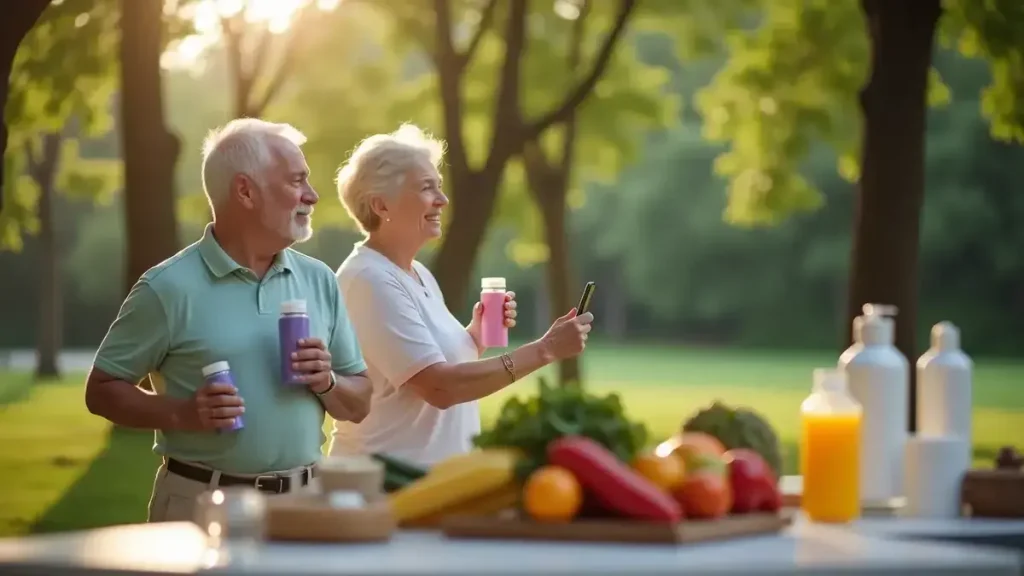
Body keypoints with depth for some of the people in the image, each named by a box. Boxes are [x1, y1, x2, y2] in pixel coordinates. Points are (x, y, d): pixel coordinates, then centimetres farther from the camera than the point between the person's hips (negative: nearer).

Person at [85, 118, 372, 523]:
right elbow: (101, 390, -3)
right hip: (202, 505, -4)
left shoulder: (320, 281, 8)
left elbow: (359, 405, 14)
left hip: (303, 504, 4)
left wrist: (328, 382, -8)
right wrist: (181, 414, -18)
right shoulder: (169, 288, -6)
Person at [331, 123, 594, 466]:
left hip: (432, 475, 9)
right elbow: (439, 387, -24)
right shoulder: (370, 280, -17)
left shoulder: (419, 274, 11)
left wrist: (477, 334, 0)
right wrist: (545, 350, -24)